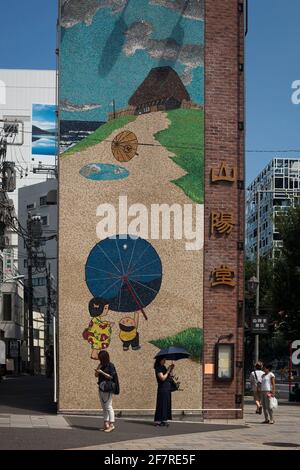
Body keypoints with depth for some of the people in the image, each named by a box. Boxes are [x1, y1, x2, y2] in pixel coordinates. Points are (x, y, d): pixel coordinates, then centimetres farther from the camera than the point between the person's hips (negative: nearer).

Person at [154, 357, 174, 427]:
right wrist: (168, 371, -13)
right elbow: (162, 378, -19)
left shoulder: (163, 367, 15)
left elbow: (169, 376, 17)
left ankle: (163, 420, 11)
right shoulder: (158, 368, -11)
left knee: (167, 404, 8)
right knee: (161, 404, -7)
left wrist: (171, 369, 5)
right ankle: (158, 421, -4)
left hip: (167, 388, 9)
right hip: (162, 388, -9)